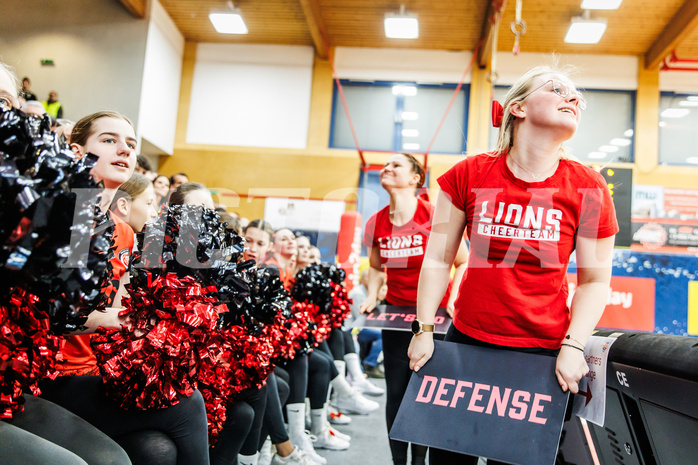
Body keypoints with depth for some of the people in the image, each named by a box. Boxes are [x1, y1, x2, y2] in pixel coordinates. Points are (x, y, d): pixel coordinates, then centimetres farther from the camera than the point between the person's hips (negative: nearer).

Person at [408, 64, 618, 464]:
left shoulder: (587, 187, -4)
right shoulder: (469, 174, -4)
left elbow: (594, 280, 2)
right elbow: (438, 259, 1)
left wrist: (573, 346, -9)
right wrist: (425, 329, -1)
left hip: (544, 353, 0)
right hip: (467, 341, 1)